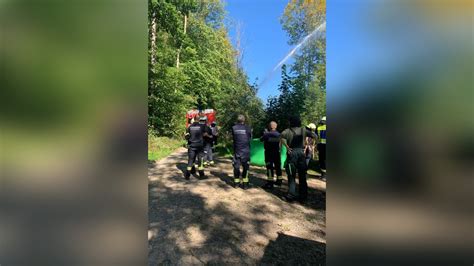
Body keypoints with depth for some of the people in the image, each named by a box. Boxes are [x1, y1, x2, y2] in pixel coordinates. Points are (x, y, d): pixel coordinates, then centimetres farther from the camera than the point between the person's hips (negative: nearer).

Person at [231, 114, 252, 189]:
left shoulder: (234, 128, -3)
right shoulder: (247, 128, -7)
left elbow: (232, 138, 8)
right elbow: (250, 138, 5)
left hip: (237, 150, 2)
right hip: (245, 151, -2)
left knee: (236, 166, 12)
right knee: (245, 167, 6)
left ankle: (236, 182, 20)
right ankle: (245, 183, 7)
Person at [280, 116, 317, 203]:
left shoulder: (288, 130, 1)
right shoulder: (303, 130, 8)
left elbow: (282, 136, -19)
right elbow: (314, 136, 0)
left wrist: (287, 147, -13)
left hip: (292, 153, -2)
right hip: (301, 152, 2)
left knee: (291, 176, 8)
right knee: (302, 176, 11)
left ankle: (291, 195, 7)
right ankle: (303, 197, 18)